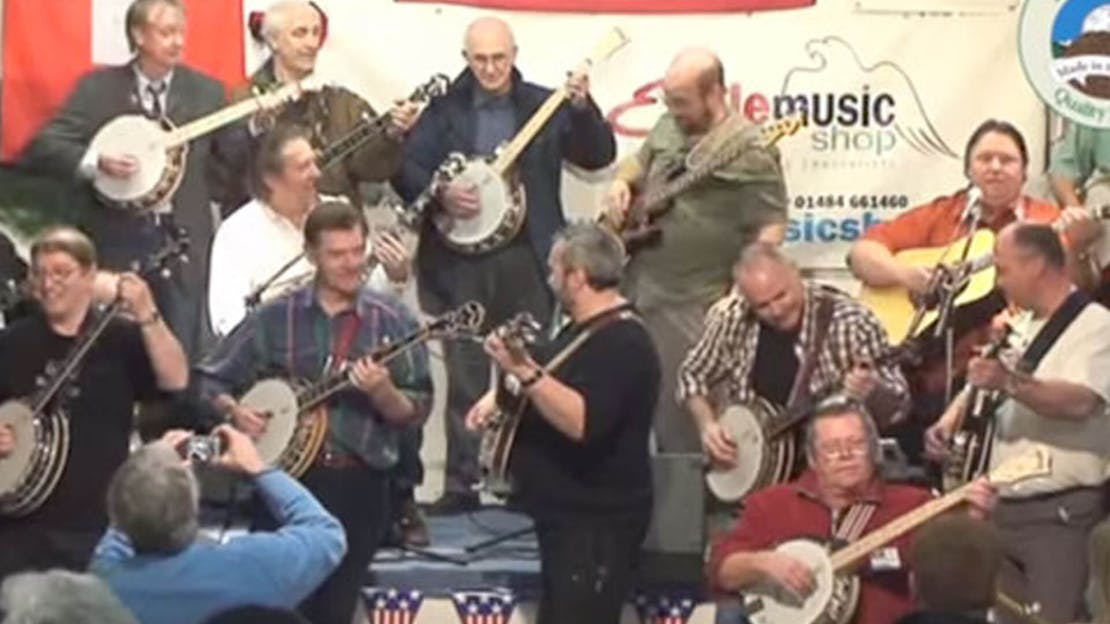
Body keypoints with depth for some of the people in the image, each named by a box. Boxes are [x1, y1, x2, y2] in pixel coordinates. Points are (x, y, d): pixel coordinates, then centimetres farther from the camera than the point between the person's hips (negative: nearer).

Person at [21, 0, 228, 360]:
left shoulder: (205, 91, 5)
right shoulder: (98, 88, 0)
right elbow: (44, 146, -6)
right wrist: (94, 162, -21)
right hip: (118, 239, -1)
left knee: (184, 353, 2)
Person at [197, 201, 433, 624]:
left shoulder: (391, 320, 2)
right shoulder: (276, 317, 3)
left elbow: (415, 412, -1)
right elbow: (209, 381, 9)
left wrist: (382, 392, -20)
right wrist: (234, 411, -10)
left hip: (359, 485, 0)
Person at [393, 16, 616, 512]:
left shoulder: (544, 105, 4)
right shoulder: (444, 109, 4)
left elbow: (598, 156, -3)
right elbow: (404, 169, 0)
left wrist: (583, 109, -18)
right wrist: (441, 194, -18)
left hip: (526, 258, 0)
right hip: (459, 259, 0)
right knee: (465, 375, 5)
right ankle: (461, 483, 10)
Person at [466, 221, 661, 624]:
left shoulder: (621, 343, -21)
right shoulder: (584, 330, 13)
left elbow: (582, 422, -35)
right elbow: (556, 392, 30)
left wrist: (524, 371, -39)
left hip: (597, 524, -11)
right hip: (565, 516, 11)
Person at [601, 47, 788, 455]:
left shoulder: (746, 150, -14)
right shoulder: (668, 127, 11)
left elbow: (771, 229, -16)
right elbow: (638, 163, 30)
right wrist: (621, 185, 7)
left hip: (696, 310, -8)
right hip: (641, 293, 8)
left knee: (681, 421, -7)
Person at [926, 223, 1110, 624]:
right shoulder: (1024, 327, 17)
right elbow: (983, 382, 26)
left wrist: (1011, 382, -44)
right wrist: (951, 419, 5)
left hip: (1060, 514, -9)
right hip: (1001, 510, 9)